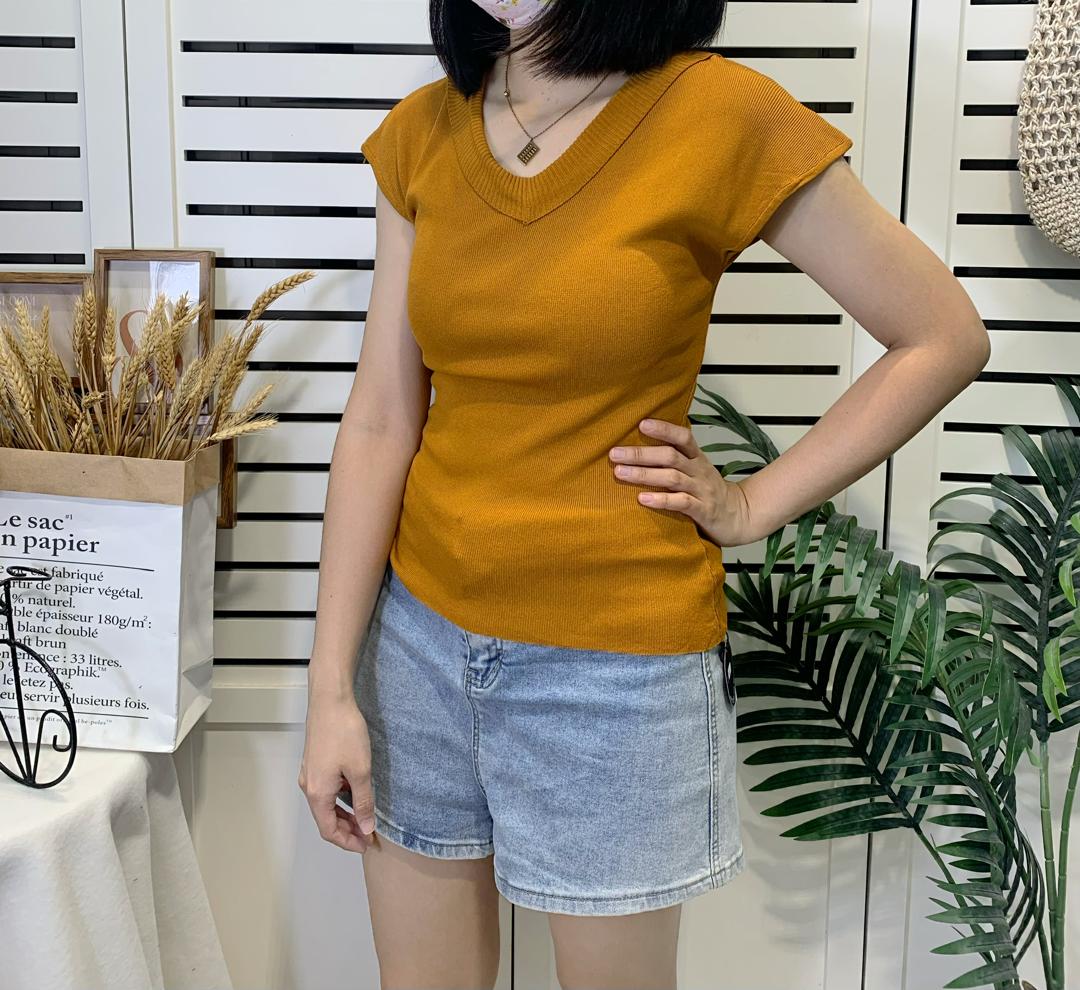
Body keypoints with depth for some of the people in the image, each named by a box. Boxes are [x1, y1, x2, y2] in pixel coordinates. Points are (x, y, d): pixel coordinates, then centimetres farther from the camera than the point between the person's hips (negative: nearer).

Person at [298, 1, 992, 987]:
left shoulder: (720, 113, -12)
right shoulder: (422, 134, 1)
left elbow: (945, 338, -4)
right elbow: (380, 426, -1)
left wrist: (752, 506, -6)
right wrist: (332, 689, -2)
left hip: (615, 656, -3)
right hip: (419, 632, 4)